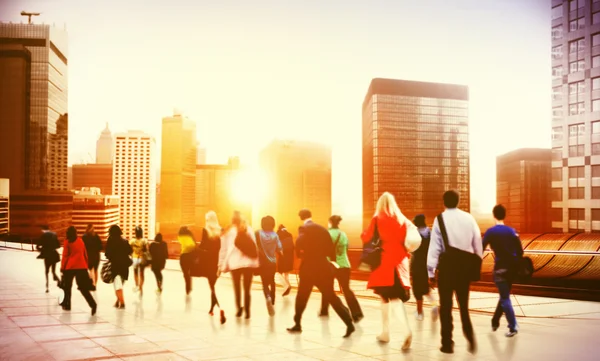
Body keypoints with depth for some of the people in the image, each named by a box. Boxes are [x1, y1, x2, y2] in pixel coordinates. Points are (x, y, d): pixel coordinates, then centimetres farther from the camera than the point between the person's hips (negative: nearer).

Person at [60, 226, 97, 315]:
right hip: (81, 266, 3)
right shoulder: (80, 241, 12)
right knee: (83, 287, -4)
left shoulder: (67, 242, 0)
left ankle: (67, 305, 22)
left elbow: (65, 255, -2)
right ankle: (92, 304, -22)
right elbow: (85, 254, 14)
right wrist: (86, 265, 20)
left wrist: (62, 267, 5)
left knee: (67, 286, 16)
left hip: (70, 267, -3)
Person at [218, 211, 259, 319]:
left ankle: (239, 309, 15)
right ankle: (247, 311, 4)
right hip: (249, 263, 1)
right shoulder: (249, 230, 6)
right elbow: (255, 247, 0)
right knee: (247, 289, 7)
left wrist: (221, 265, 4)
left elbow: (223, 250, 0)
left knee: (237, 288, 17)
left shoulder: (228, 232, 3)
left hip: (235, 263, -1)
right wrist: (256, 262, 3)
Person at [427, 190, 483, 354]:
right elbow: (478, 244, 6)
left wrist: (431, 271, -5)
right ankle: (470, 337, 3)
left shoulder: (440, 219, -7)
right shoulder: (469, 218, 3)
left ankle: (447, 343, 11)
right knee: (464, 305, 18)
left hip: (446, 266, -3)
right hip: (465, 266, 3)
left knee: (446, 306, 8)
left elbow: (434, 246, -9)